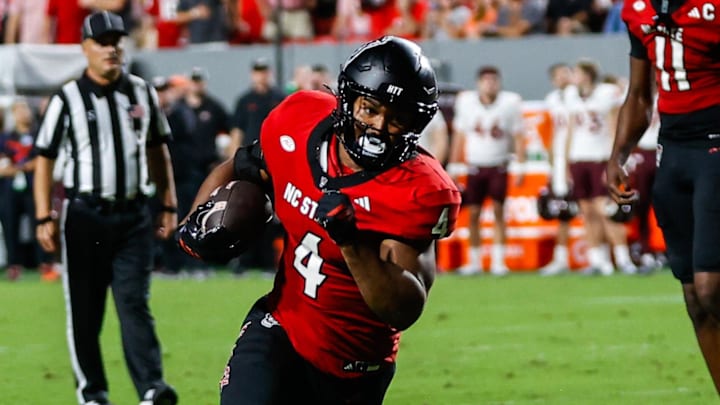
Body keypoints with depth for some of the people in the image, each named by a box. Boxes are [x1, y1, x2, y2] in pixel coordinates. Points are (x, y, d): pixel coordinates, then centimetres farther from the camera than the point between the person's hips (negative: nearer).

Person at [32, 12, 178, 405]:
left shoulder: (141, 93, 7)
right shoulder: (67, 99, -4)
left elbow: (158, 151, 16)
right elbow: (45, 159, 0)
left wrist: (169, 205, 11)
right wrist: (45, 218, -6)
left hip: (133, 216, 2)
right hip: (84, 214, -2)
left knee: (134, 302, -7)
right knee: (84, 309, 4)